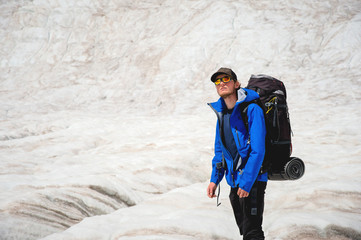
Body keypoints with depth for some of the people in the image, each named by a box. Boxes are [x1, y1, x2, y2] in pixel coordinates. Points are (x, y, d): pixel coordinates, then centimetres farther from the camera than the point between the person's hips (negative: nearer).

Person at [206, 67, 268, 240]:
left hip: (253, 180, -8)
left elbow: (258, 150, -20)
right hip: (234, 180, 8)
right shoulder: (221, 112, 8)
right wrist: (214, 179, 11)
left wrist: (247, 182, -23)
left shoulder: (252, 110, -15)